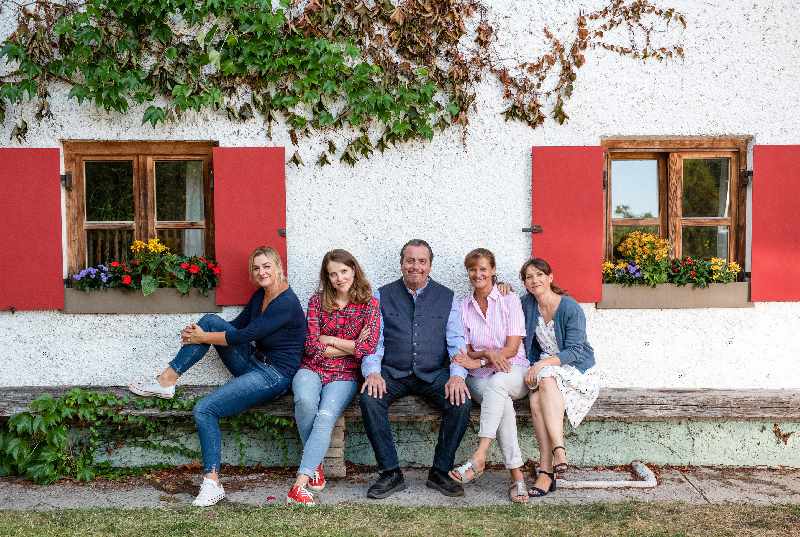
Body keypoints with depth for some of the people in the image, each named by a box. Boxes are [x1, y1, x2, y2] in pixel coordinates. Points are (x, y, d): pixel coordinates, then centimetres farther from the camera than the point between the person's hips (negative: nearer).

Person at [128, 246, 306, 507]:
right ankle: (166, 380, -2)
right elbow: (236, 324, 13)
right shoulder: (260, 295, 10)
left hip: (275, 375, -9)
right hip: (254, 363, 9)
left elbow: (244, 335, -20)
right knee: (211, 320, -4)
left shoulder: (286, 303, -19)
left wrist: (202, 338, -9)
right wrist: (197, 333, -4)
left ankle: (212, 483, -12)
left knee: (204, 410, -21)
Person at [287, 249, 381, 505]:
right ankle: (315, 464, -10)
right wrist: (349, 347, -3)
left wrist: (328, 340, -4)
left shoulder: (369, 304, 3)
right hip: (312, 369, 1)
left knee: (326, 415, -29)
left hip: (344, 375, -1)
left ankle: (300, 484, -27)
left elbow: (367, 348, -9)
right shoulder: (317, 301, 7)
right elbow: (312, 346, -1)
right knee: (305, 400, -32)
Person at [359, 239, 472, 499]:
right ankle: (390, 473, -14)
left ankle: (440, 472, -7)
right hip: (393, 373, 0)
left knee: (461, 401, -27)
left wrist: (457, 375, -15)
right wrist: (372, 372, -16)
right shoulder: (383, 296, 9)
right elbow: (373, 340, 3)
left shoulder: (446, 297, 10)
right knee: (369, 399, -29)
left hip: (434, 373, 0)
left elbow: (456, 341, 3)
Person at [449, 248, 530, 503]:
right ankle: (517, 475, -33)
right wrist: (487, 353, -14)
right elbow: (467, 353, 8)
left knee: (496, 383, -37)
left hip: (514, 371, -1)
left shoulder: (510, 300, 2)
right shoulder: (463, 307, 11)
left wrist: (478, 362, -14)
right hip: (480, 378, 2)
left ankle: (479, 458, -41)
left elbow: (512, 348, -5)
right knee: (502, 401, -33)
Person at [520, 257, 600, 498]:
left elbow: (575, 351, -17)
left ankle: (550, 464, -43)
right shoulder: (527, 304, 4)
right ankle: (547, 471, -33)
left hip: (578, 371, -4)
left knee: (546, 377, -38)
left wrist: (542, 364, -29)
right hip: (544, 368, 4)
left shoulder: (570, 308, -12)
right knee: (536, 401, -31)